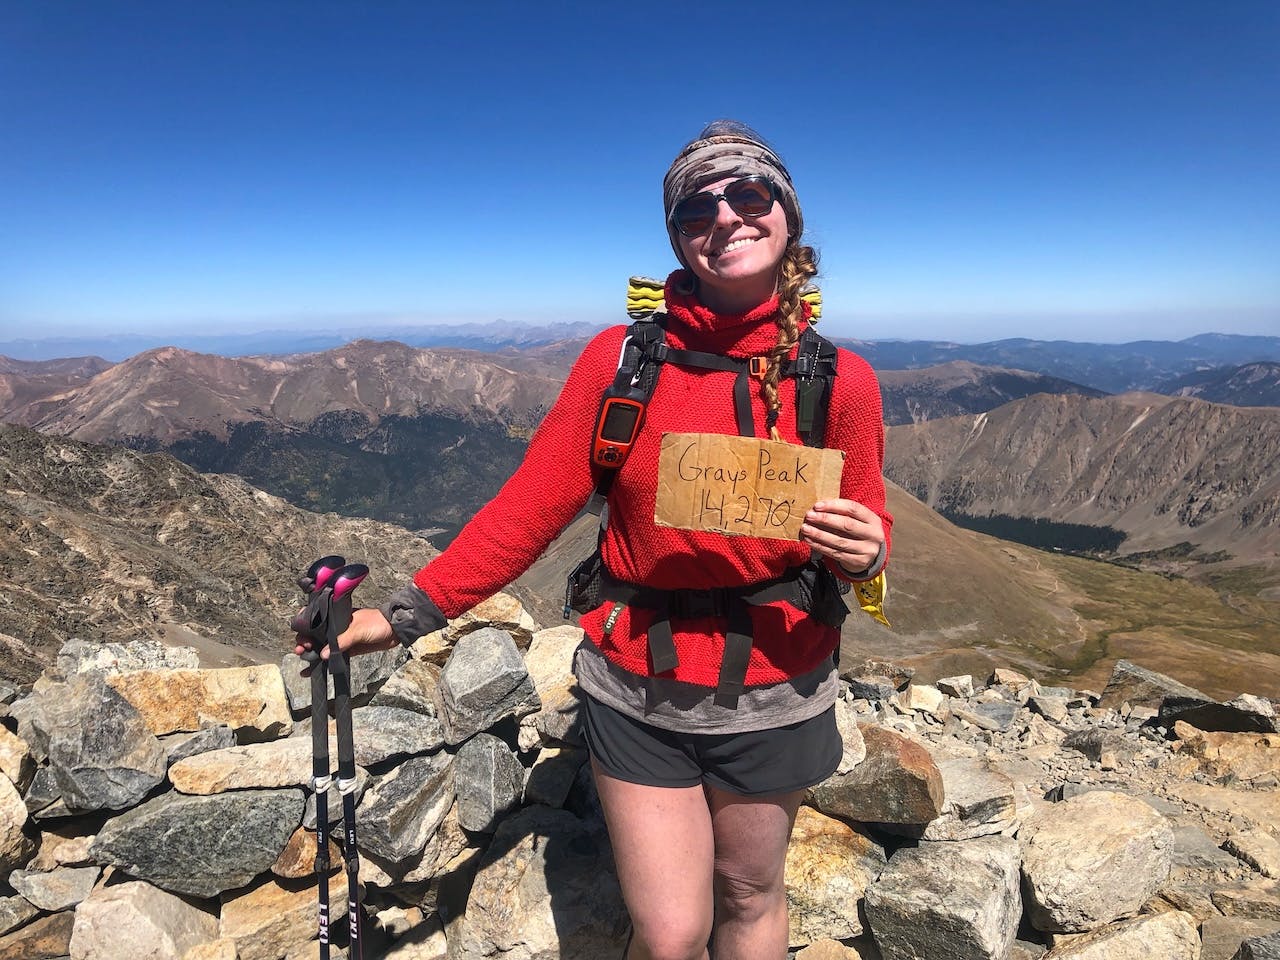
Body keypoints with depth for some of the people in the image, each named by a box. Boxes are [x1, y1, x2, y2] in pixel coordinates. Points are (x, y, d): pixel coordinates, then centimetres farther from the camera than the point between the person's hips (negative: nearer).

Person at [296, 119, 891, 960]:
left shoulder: (840, 380, -6)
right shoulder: (621, 357, -8)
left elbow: (868, 539, 4)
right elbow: (530, 507, -7)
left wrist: (862, 556, -20)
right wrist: (409, 614, -11)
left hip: (773, 698, 1)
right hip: (638, 693, 0)